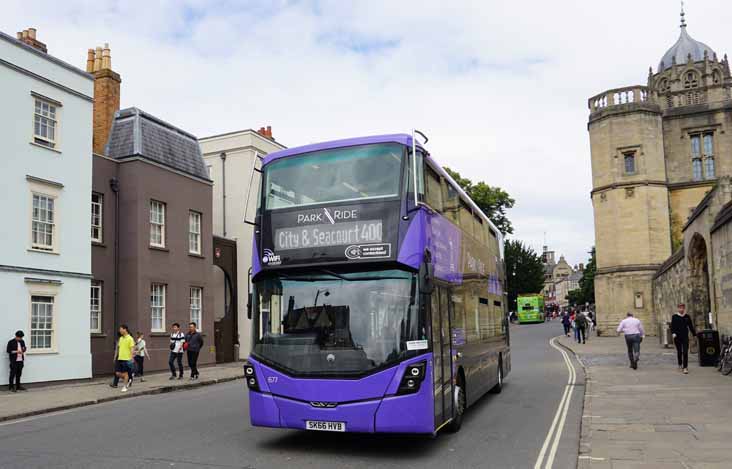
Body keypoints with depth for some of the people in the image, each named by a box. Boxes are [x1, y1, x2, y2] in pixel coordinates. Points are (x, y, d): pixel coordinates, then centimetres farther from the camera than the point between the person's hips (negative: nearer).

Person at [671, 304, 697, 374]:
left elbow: (691, 326, 12)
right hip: (677, 337, 0)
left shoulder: (687, 317, 6)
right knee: (679, 352, 12)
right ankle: (680, 365, 31)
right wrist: (673, 333, -18)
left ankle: (685, 367, -8)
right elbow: (672, 326, -3)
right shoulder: (674, 317, 0)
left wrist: (695, 334, 11)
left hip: (685, 337, 0)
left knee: (685, 352, -8)